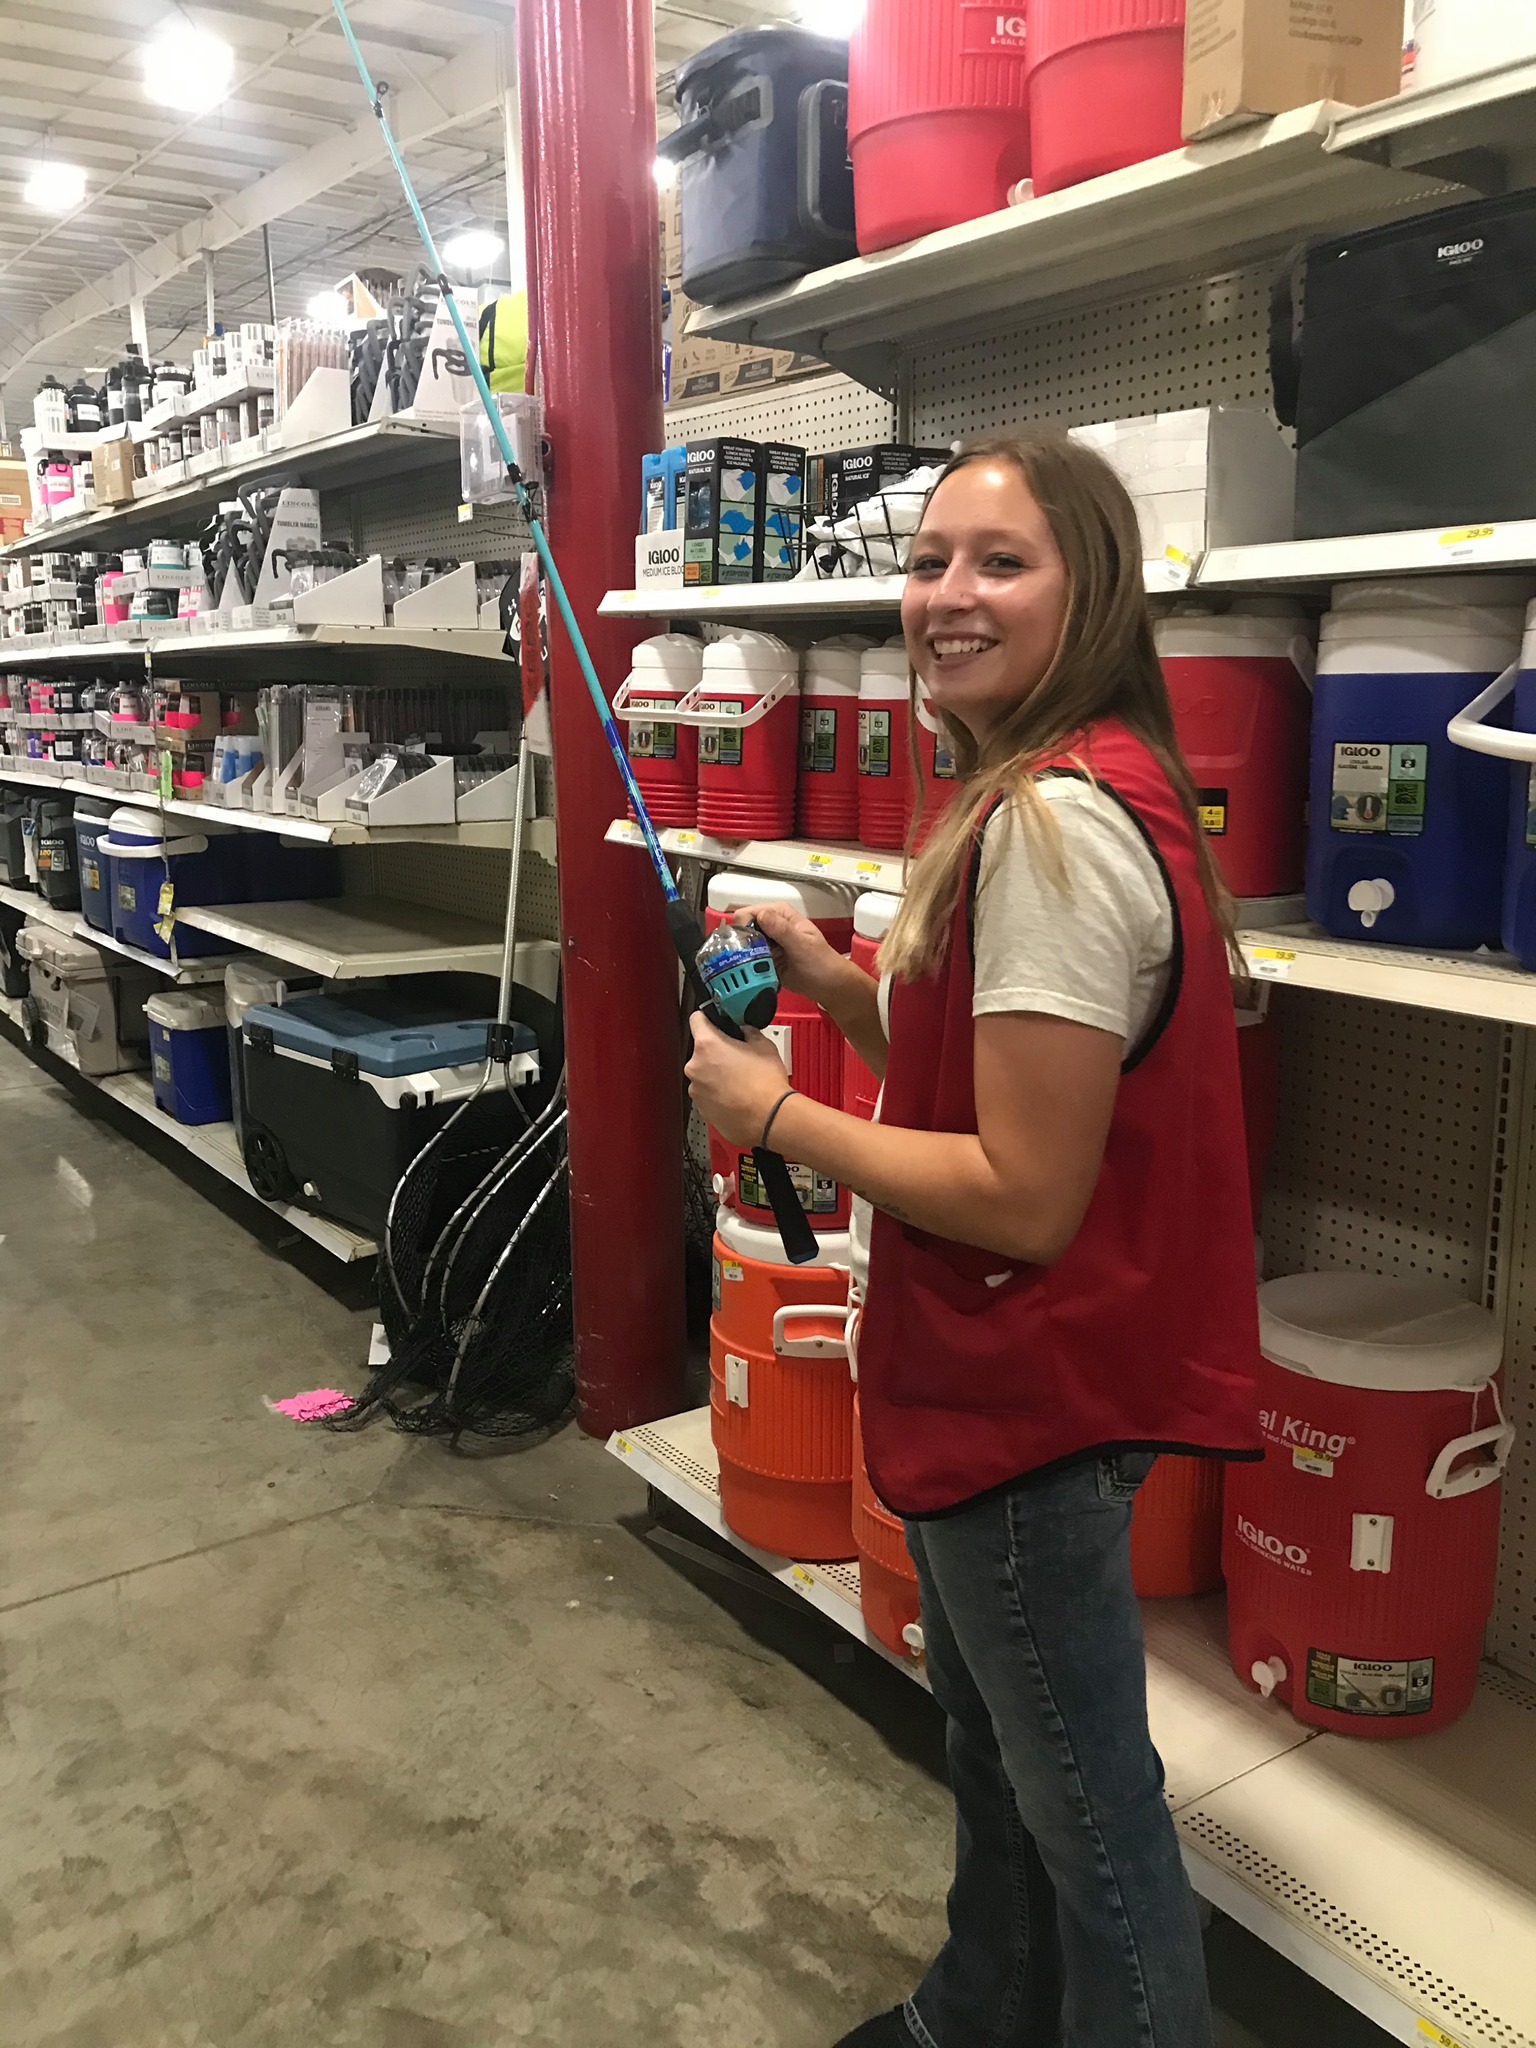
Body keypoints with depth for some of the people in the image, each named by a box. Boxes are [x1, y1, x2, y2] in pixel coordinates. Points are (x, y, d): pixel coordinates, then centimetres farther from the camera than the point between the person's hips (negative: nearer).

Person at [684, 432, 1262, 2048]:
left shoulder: (1056, 824, -25)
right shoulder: (1044, 794, 8)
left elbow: (1024, 1193, -27)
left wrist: (773, 1112, -17)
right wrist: (832, 981, 1)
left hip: (1033, 1396, -11)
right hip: (1010, 1377, 11)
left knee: (1082, 1797, 12)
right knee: (992, 1744, 29)